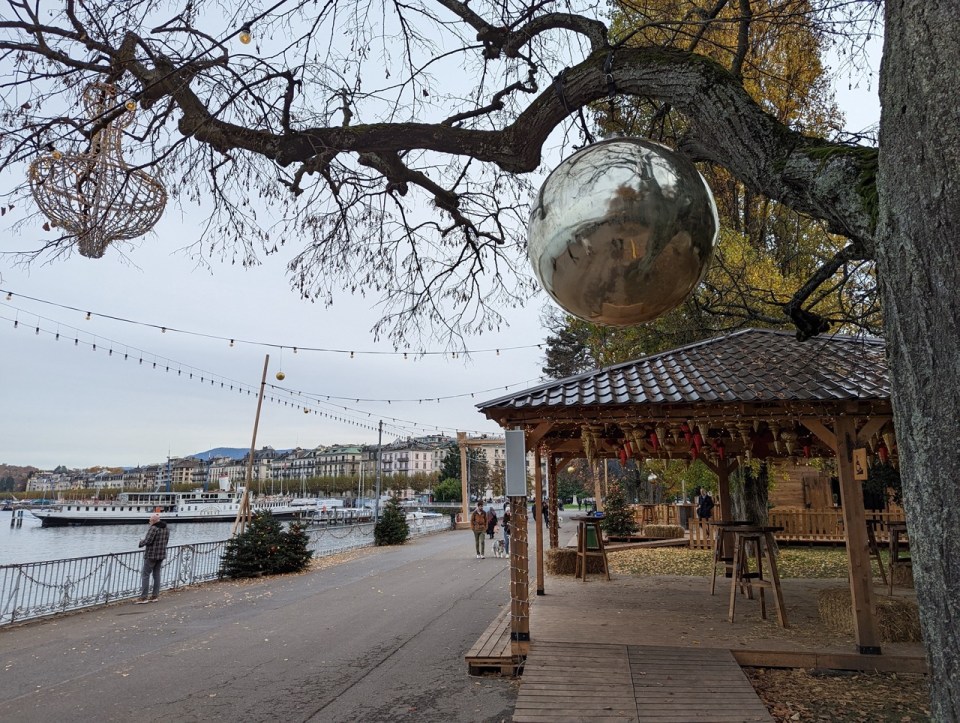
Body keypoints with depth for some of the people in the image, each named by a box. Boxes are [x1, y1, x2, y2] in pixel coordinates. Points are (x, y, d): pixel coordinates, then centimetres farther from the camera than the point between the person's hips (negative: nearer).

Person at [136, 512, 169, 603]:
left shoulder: (154, 528, -16)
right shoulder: (166, 529, 9)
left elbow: (148, 541, -19)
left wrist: (141, 542, 0)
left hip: (151, 555, -8)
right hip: (161, 555, 8)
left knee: (145, 575, -1)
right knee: (156, 574, 12)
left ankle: (143, 597, -2)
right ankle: (155, 596, 14)